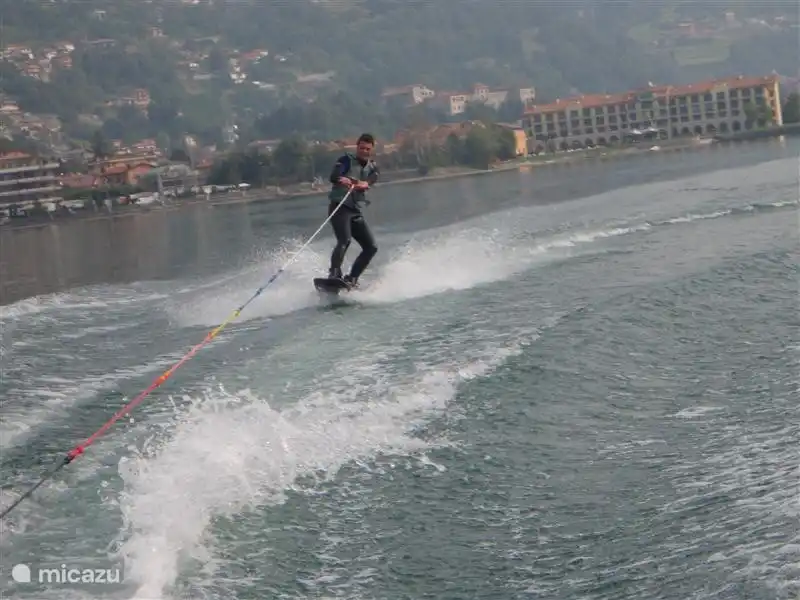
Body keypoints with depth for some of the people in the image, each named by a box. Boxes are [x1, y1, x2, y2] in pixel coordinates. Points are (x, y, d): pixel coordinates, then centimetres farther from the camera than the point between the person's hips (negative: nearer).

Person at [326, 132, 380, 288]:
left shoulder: (372, 168, 13)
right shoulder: (347, 160, 1)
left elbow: (370, 181, -9)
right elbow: (333, 176, -16)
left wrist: (363, 184, -33)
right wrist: (342, 180, -40)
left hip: (356, 211, 6)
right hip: (339, 208, -6)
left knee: (371, 247, -1)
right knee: (344, 241, -28)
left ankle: (351, 279, 1)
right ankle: (334, 274, -35)